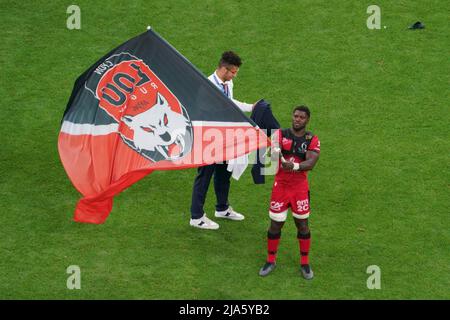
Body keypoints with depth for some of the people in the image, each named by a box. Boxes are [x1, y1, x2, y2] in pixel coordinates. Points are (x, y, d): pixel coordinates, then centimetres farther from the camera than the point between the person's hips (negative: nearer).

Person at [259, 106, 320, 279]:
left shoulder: (312, 140, -2)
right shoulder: (280, 134, -4)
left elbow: (311, 163, -17)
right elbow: (274, 153, -23)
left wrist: (295, 166, -36)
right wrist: (276, 152, -48)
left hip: (300, 187, 0)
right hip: (280, 185, 0)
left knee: (302, 225, 7)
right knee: (275, 224, 4)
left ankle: (305, 263, 20)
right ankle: (271, 261, 21)